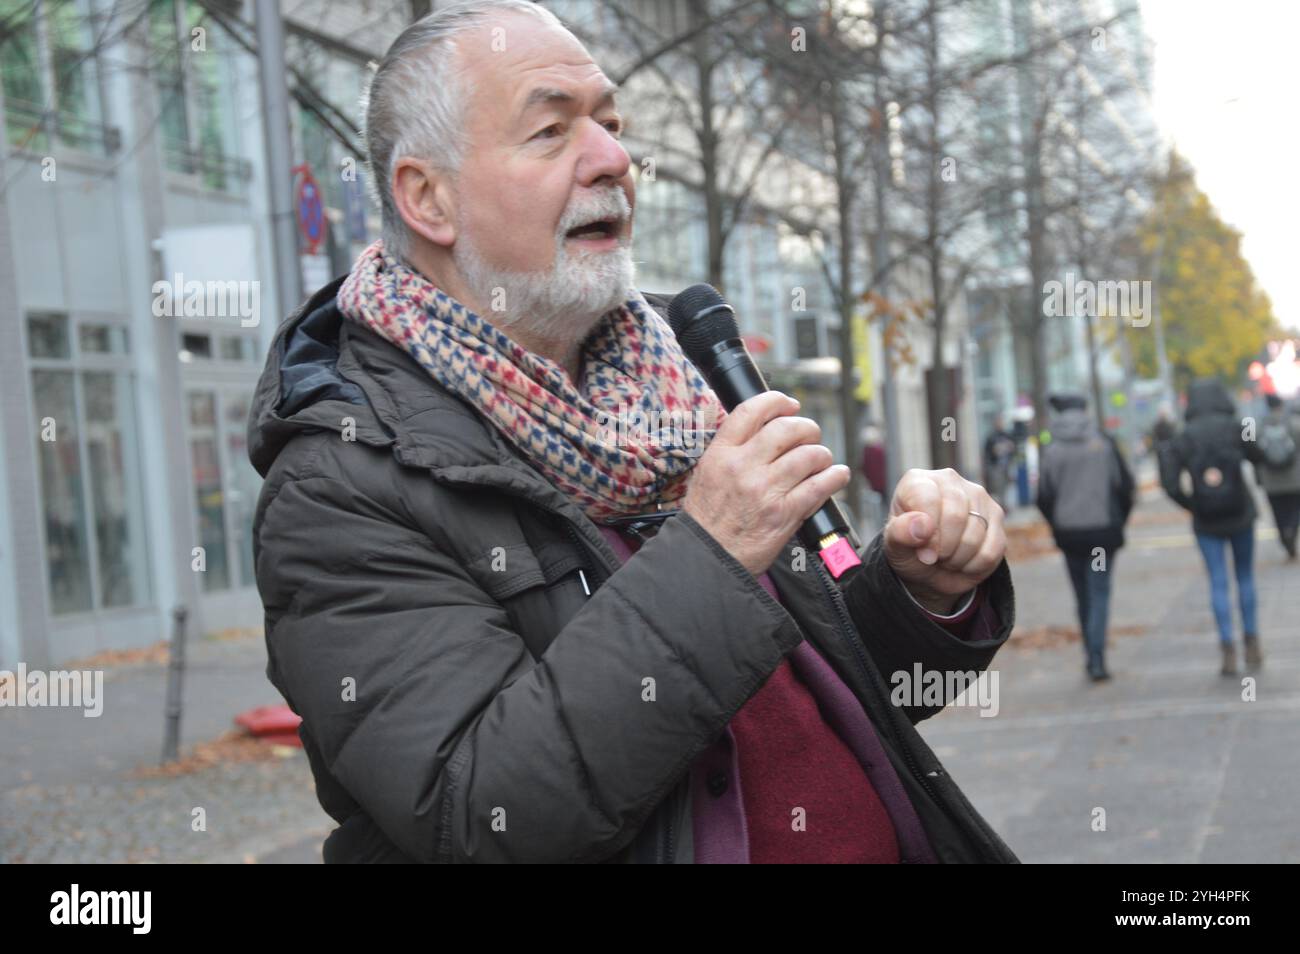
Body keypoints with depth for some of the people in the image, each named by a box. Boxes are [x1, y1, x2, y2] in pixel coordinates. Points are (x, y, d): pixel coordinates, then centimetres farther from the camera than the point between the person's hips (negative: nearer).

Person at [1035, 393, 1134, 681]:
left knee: (1083, 595, 14)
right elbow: (1125, 485, -2)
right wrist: (1120, 520, 11)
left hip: (1068, 532, 1)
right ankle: (1096, 659, -12)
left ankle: (1092, 655, 18)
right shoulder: (1104, 443, -3)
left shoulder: (1051, 452, -4)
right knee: (1100, 593, 1)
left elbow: (1044, 498, -3)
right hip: (1103, 530, -1)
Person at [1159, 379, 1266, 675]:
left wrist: (1194, 506, 1)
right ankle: (1252, 644, 16)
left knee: (1218, 584, 3)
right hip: (1240, 516, 0)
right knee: (1246, 577, 15)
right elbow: (1257, 458, 5)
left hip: (1206, 523, 0)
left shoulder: (1181, 440, -5)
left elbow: (1170, 484, -11)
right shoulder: (1235, 428, -8)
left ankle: (1228, 650, -4)